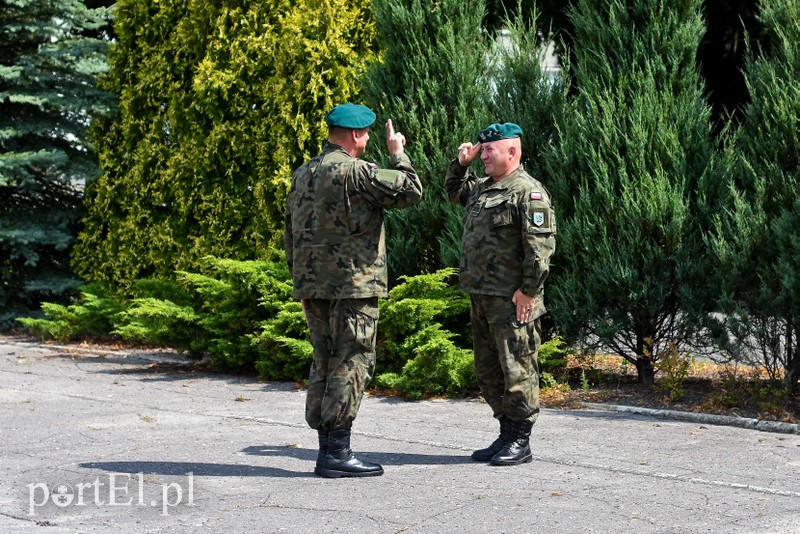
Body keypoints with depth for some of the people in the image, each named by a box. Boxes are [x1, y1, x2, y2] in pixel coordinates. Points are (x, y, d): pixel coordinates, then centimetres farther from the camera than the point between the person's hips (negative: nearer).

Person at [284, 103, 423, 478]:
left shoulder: (302, 174, 14)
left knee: (324, 361, 12)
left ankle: (326, 449, 14)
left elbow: (290, 232, 17)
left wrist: (301, 283, 22)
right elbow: (411, 191, -12)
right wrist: (397, 153, 4)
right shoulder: (355, 172, -12)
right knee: (352, 362, -4)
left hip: (312, 285, 8)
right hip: (353, 282, -8)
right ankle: (337, 452, -5)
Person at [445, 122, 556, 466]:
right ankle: (506, 435, 24)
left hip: (512, 299, -10)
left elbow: (541, 245, -18)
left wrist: (529, 290, -20)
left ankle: (520, 442, 3)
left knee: (517, 369, -4)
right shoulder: (481, 188, 17)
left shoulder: (528, 192, -11)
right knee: (487, 370, 14)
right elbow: (453, 191, 38)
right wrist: (461, 163, 19)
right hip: (480, 296, 10)